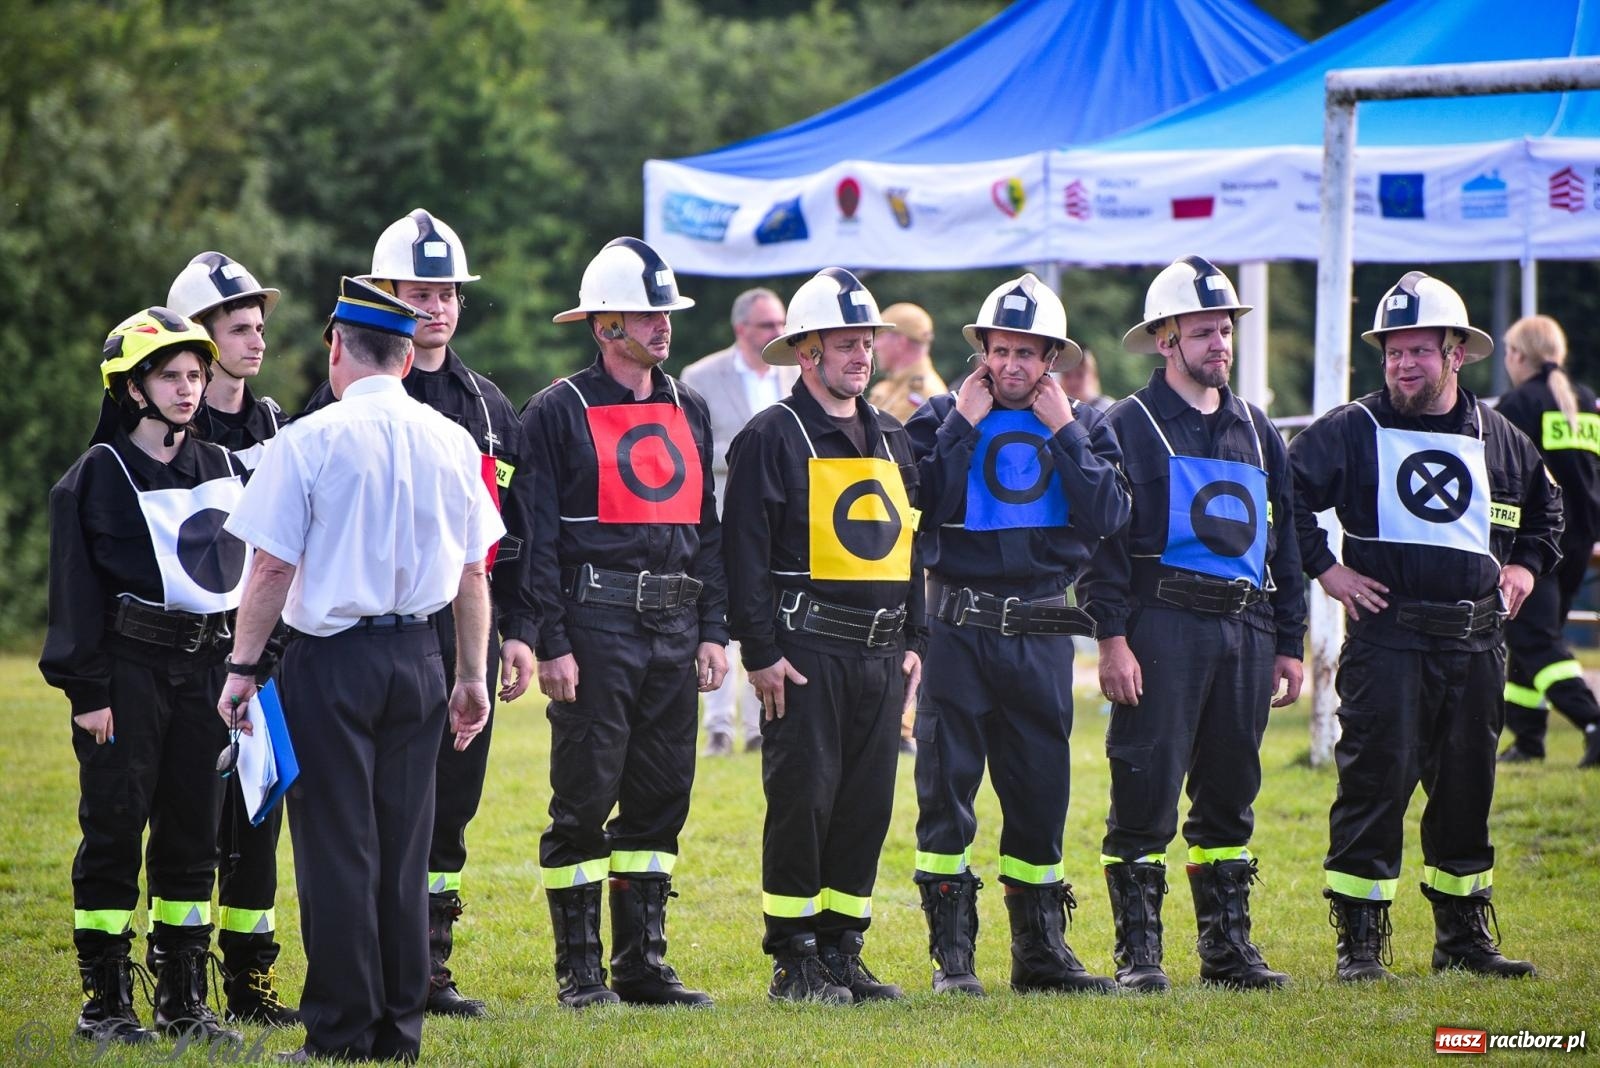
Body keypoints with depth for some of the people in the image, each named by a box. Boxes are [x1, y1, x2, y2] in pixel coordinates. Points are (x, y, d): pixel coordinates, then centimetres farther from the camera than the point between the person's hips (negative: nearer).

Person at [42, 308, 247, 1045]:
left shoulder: (222, 469, 12)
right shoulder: (98, 475, -4)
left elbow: (246, 572, 18)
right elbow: (77, 590, -6)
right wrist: (87, 689, -12)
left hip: (204, 668, 5)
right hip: (128, 669, -5)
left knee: (193, 831, 7)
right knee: (114, 827, -3)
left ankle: (183, 999, 14)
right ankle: (105, 1002, 3)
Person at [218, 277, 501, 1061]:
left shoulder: (312, 440, -10)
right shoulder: (452, 442, 5)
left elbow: (273, 566, -10)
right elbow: (472, 570, 10)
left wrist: (243, 667, -3)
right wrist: (473, 673, 17)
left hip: (333, 656, -4)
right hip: (419, 657, 5)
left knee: (337, 849, -1)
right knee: (404, 850, 9)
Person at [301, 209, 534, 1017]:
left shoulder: (488, 406, 15)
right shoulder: (348, 400, -2)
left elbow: (514, 530, 17)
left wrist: (518, 629, 11)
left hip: (466, 628, 5)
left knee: (451, 801, 7)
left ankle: (431, 970, 15)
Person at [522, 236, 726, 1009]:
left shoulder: (688, 410, 15)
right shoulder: (560, 412, -4)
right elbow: (539, 536, -7)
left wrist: (713, 631, 10)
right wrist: (552, 644, -13)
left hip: (675, 627, 6)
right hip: (597, 623, -6)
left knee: (660, 798, 8)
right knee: (584, 799, -2)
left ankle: (643, 962, 15)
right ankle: (579, 970, 4)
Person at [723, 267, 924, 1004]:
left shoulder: (891, 440, 17)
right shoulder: (773, 437, -5)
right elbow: (746, 552, -9)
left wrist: (913, 639, 15)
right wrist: (761, 652, -13)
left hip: (880, 653, 7)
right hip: (808, 651, -7)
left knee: (868, 805, 7)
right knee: (802, 800, -5)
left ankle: (842, 951, 15)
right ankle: (794, 962, 1)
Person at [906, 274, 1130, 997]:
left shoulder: (1082, 427, 7)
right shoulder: (943, 418, 2)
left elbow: (1108, 517, -9)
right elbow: (927, 503, -15)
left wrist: (1064, 433, -9)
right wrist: (963, 425, -14)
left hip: (1041, 633, 2)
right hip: (959, 630, -2)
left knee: (1040, 793, 8)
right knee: (946, 790, -3)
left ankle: (1040, 950, 17)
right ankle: (952, 956, 3)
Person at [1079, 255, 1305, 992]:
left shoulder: (1255, 429, 18)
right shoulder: (1128, 426, 0)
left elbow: (1283, 538, 21)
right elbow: (1102, 538, -6)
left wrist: (1288, 644, 15)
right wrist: (1112, 638, -14)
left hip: (1245, 627, 6)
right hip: (1164, 624, -6)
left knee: (1230, 794, 10)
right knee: (1145, 792, -6)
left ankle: (1228, 948, 17)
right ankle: (1138, 952, -1)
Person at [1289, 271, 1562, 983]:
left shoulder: (1498, 439, 12)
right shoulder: (1352, 431, -3)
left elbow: (1545, 504, 29)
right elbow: (1283, 494, -6)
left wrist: (1527, 562, 15)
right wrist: (1323, 567, -9)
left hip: (1476, 643, 4)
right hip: (1386, 637, -4)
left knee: (1467, 789, 10)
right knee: (1375, 784, -8)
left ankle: (1463, 936, 21)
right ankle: (1361, 941, -4)